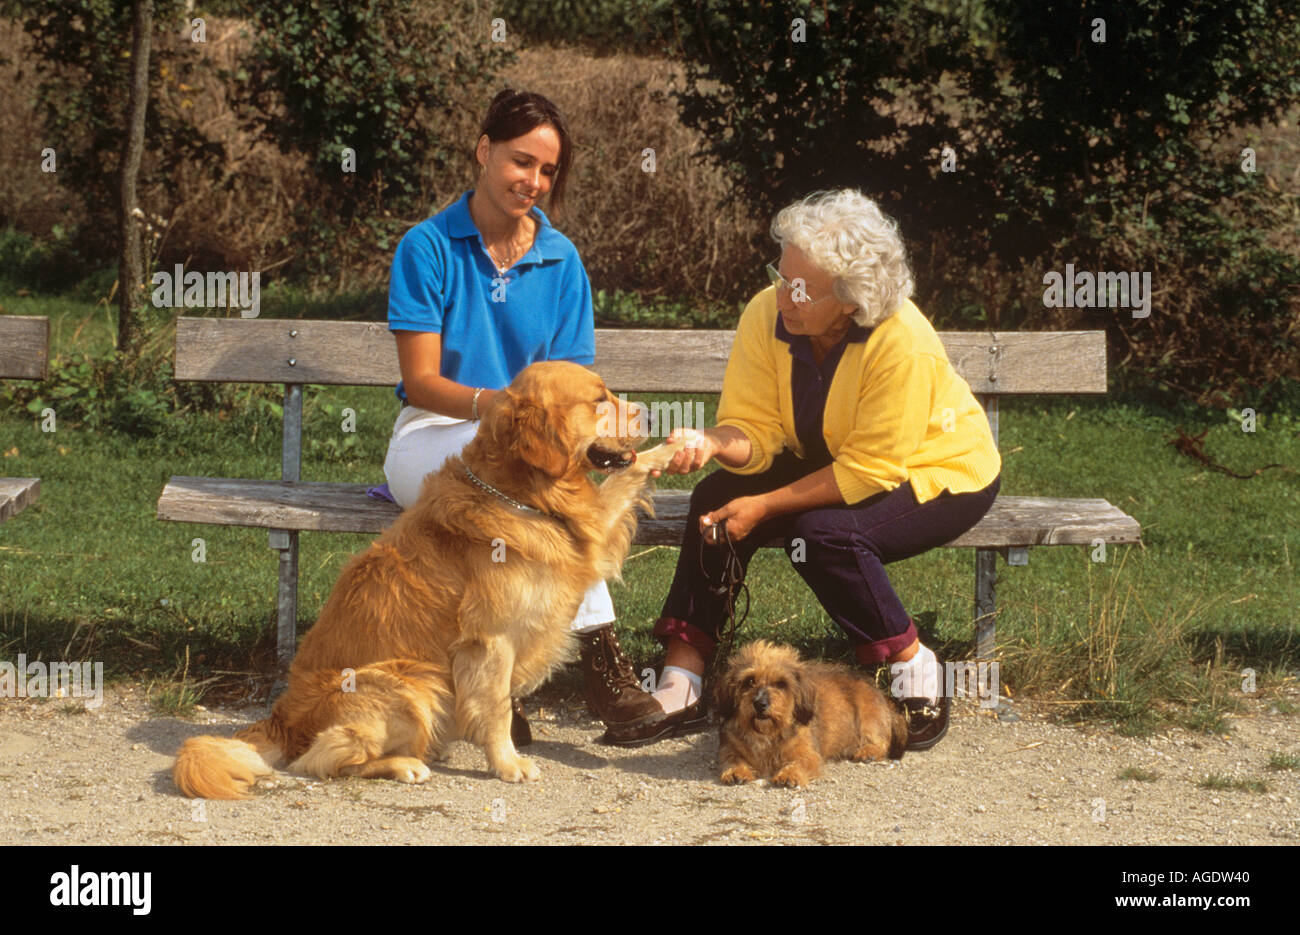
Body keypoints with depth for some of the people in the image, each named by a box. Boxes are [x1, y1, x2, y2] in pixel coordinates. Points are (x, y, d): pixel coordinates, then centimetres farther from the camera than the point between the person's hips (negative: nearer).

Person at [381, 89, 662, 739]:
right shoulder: (429, 247, -3)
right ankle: (598, 654, -40)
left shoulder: (561, 261, 8)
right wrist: (495, 403, -27)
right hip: (431, 438, -2)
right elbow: (421, 381, -8)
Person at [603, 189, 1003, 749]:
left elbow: (868, 472, -29)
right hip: (831, 464, 6)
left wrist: (765, 507, -30)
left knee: (824, 532, -33)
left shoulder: (903, 344, -33)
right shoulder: (767, 315, -16)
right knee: (717, 501, -16)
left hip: (940, 476, -6)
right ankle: (680, 689, -12)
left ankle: (915, 671, -12)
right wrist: (711, 444, -38)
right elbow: (755, 429, -14)